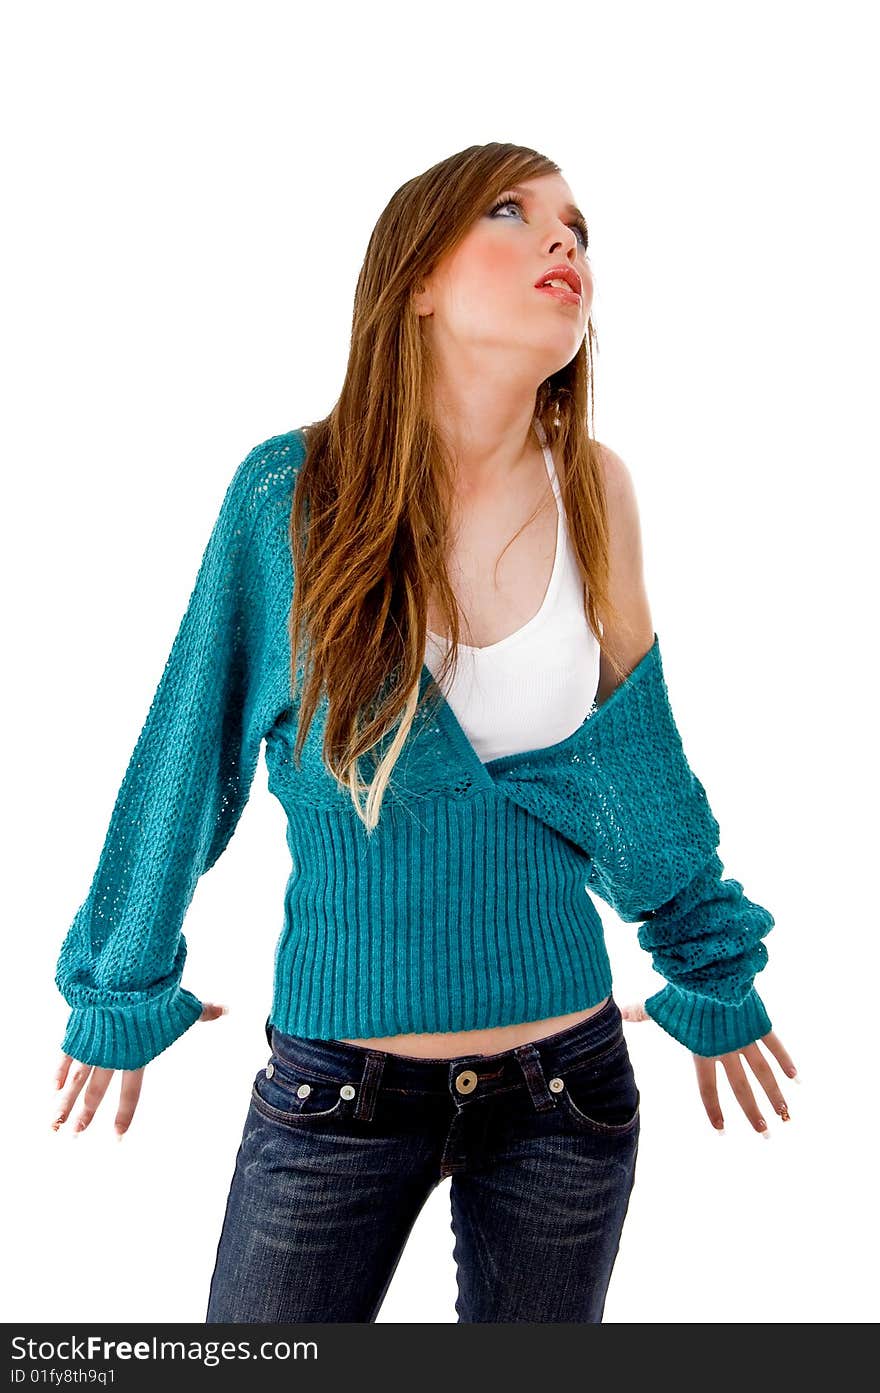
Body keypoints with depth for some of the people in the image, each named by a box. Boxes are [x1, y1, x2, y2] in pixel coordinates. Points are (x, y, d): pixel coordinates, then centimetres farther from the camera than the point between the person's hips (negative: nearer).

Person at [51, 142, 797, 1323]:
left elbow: (639, 756, 6)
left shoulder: (595, 488, -5)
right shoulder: (292, 492, -11)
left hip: (565, 1090, 2)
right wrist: (123, 989, 9)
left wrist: (716, 978, 15)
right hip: (336, 1090, -2)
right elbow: (192, 745, -1)